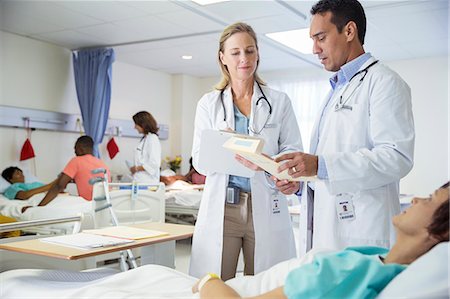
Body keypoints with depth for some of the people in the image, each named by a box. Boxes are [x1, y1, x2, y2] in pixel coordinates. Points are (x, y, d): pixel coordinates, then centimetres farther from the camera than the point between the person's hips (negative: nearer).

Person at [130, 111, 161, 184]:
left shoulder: (152, 139, -11)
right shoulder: (144, 139, 17)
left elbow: (154, 164, -18)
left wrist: (136, 168, -11)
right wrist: (134, 168, 8)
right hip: (140, 180, 8)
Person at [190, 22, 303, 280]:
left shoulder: (279, 102, 8)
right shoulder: (209, 103, 10)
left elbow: (293, 152, 2)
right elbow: (199, 161, 5)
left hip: (265, 208, 0)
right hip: (221, 208, 1)